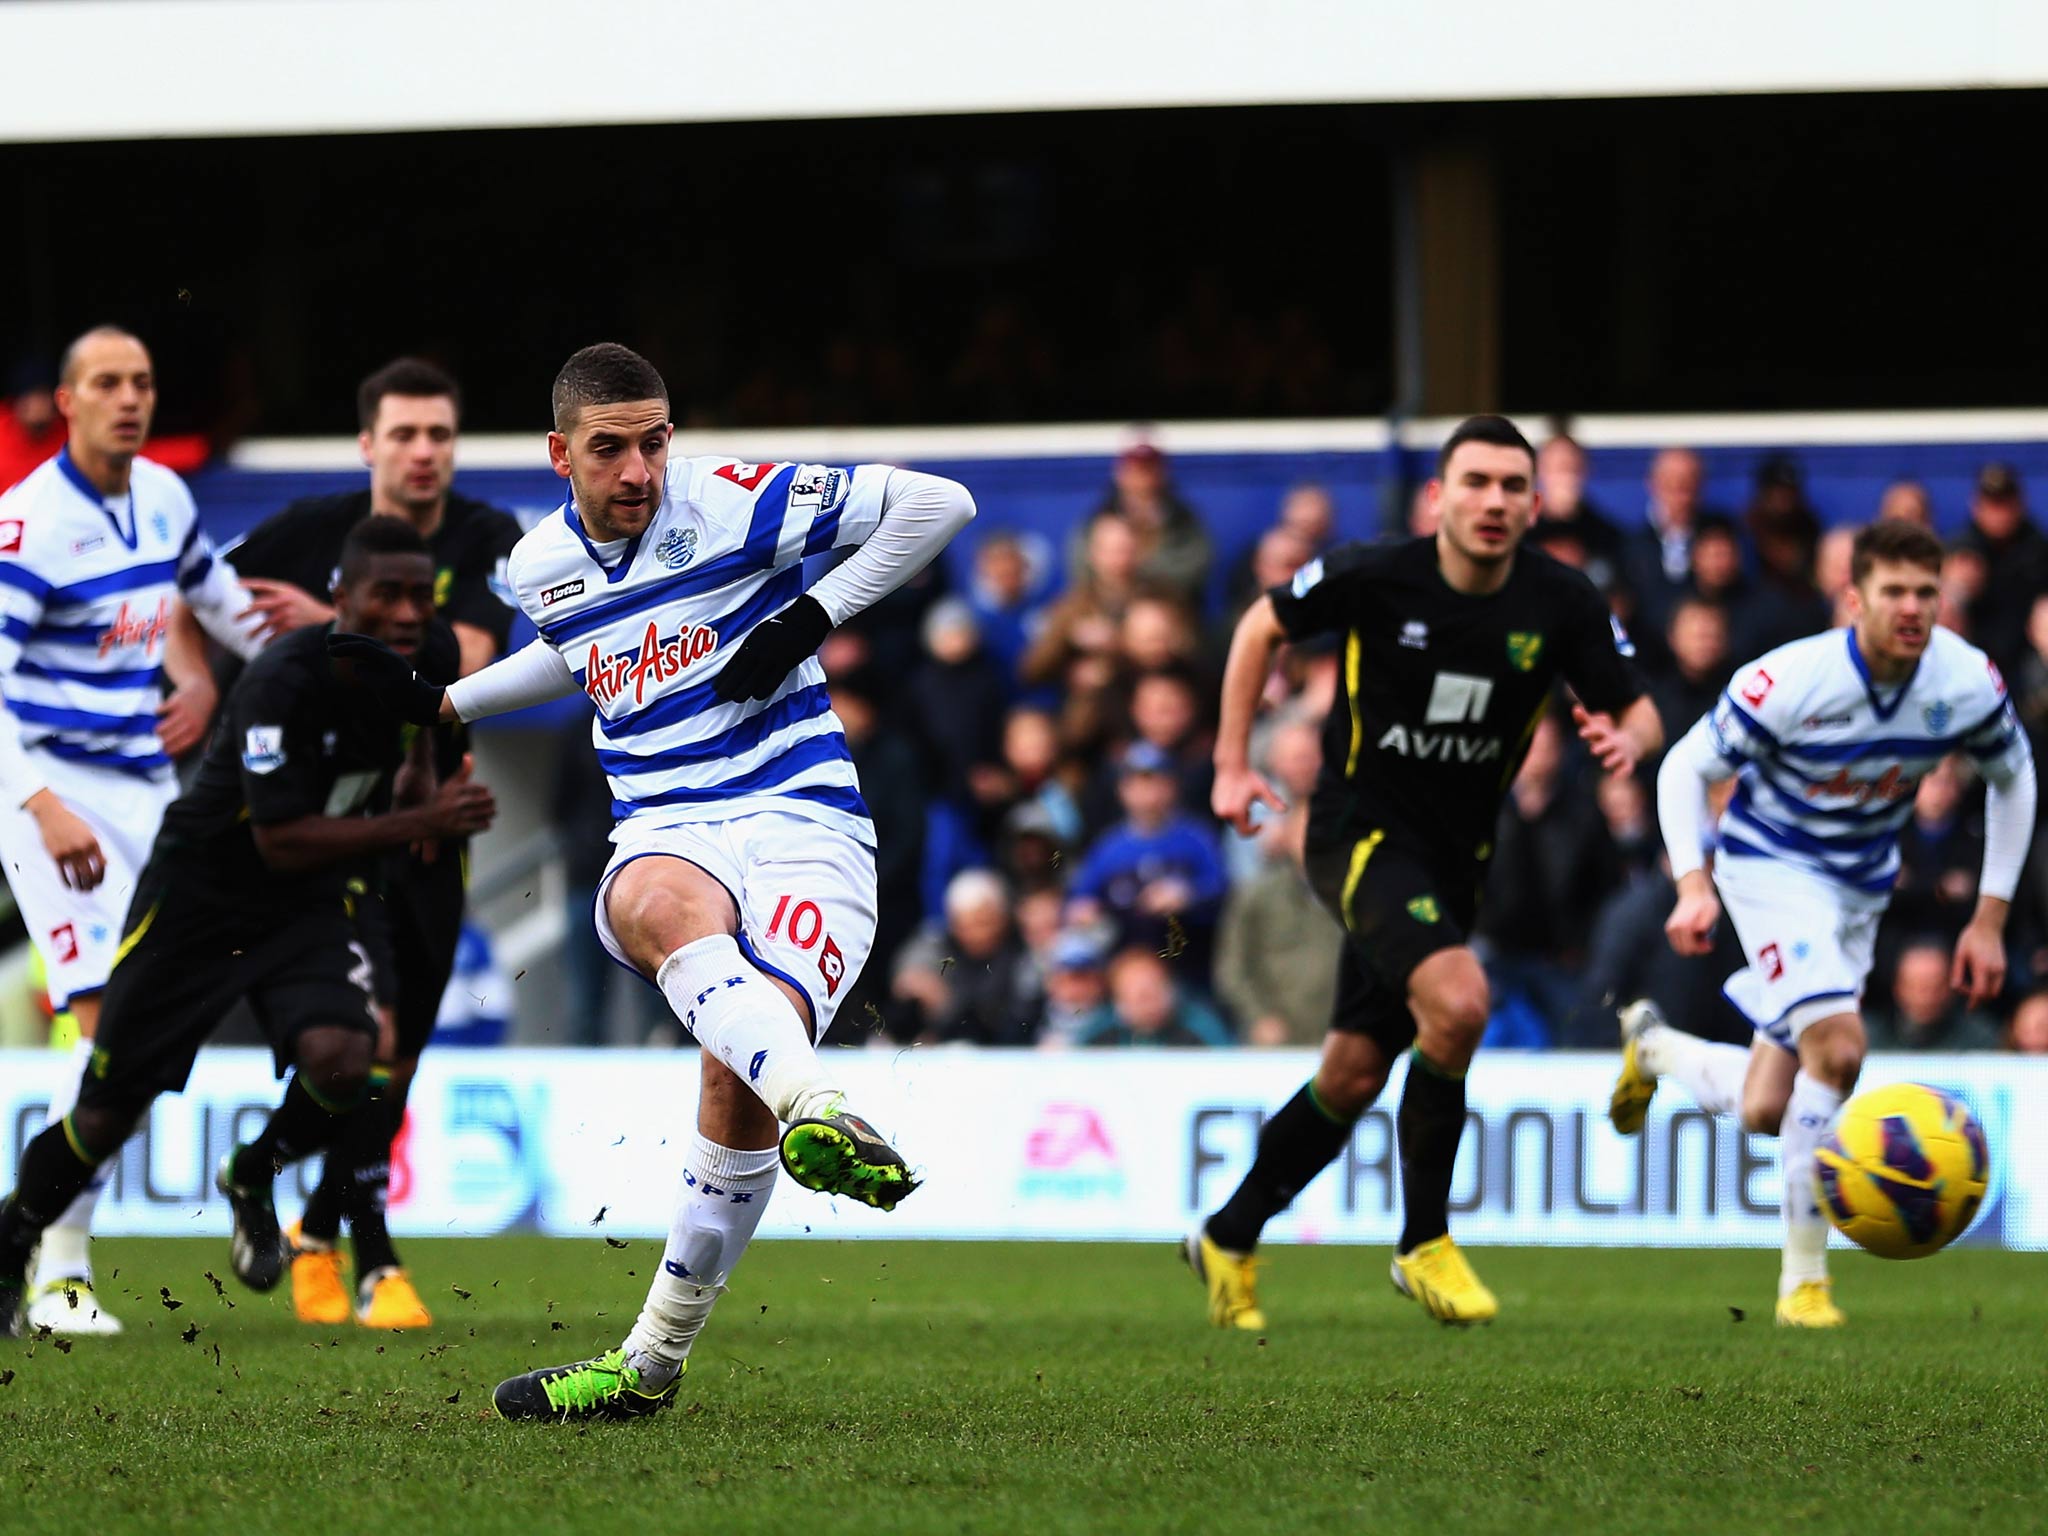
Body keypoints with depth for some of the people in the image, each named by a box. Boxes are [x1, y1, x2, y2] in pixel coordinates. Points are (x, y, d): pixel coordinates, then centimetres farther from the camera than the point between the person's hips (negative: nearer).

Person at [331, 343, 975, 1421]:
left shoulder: (731, 505, -5)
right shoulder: (542, 565, 12)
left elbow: (936, 503, -3)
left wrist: (813, 615, -7)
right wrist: (442, 703, 31)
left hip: (801, 817, -3)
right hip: (664, 834, 3)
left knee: (739, 1080, -25)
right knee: (657, 908, -39)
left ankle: (654, 1360, -9)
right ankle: (818, 1111, -62)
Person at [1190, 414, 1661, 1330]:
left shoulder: (1563, 607, -8)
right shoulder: (1373, 577, -15)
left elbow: (1638, 711, -1)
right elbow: (1263, 627, 2)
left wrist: (1627, 739, -25)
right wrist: (1232, 765, -1)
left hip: (1454, 857, 5)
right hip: (1360, 832, -5)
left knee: (1353, 1077, 10)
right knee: (1457, 1000, -28)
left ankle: (1228, 1241, 32)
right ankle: (1424, 1244, -13)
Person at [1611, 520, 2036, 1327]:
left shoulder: (1969, 682, -14)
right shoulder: (1791, 681, -26)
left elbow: (2013, 776, 5)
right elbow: (1685, 767, -14)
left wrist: (1989, 920, 2)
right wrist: (1693, 885, -27)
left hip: (1861, 887, 5)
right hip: (1772, 866, -5)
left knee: (1763, 1112, 7)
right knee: (1837, 1047, -27)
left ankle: (1651, 1042, 41)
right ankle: (1803, 1279, -14)